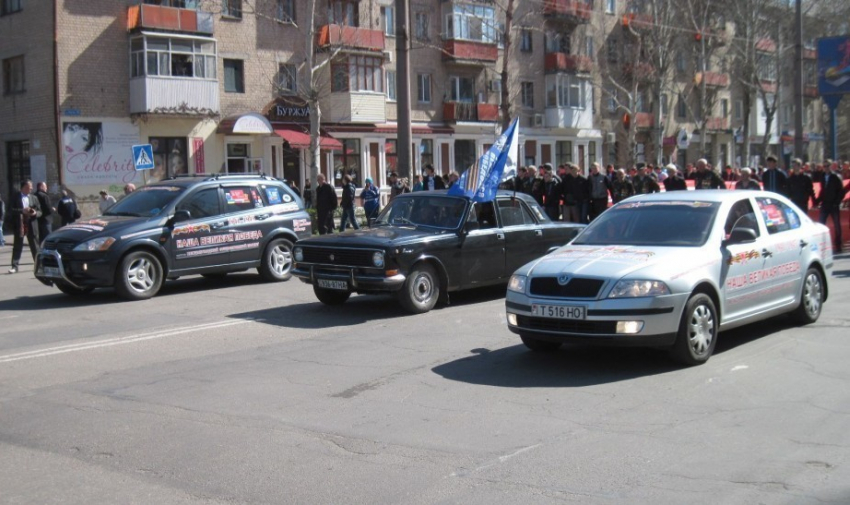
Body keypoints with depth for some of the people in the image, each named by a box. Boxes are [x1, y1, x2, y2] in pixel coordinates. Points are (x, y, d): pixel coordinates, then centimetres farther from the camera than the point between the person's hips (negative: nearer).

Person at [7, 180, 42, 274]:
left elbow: (40, 212, 11)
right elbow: (11, 210, -7)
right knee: (17, 246, 0)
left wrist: (35, 213, -11)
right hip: (19, 224, -2)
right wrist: (22, 211, -21)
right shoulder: (15, 197, 1)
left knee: (34, 246, 8)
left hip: (32, 225, 2)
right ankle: (15, 266, 2)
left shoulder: (34, 198, 10)